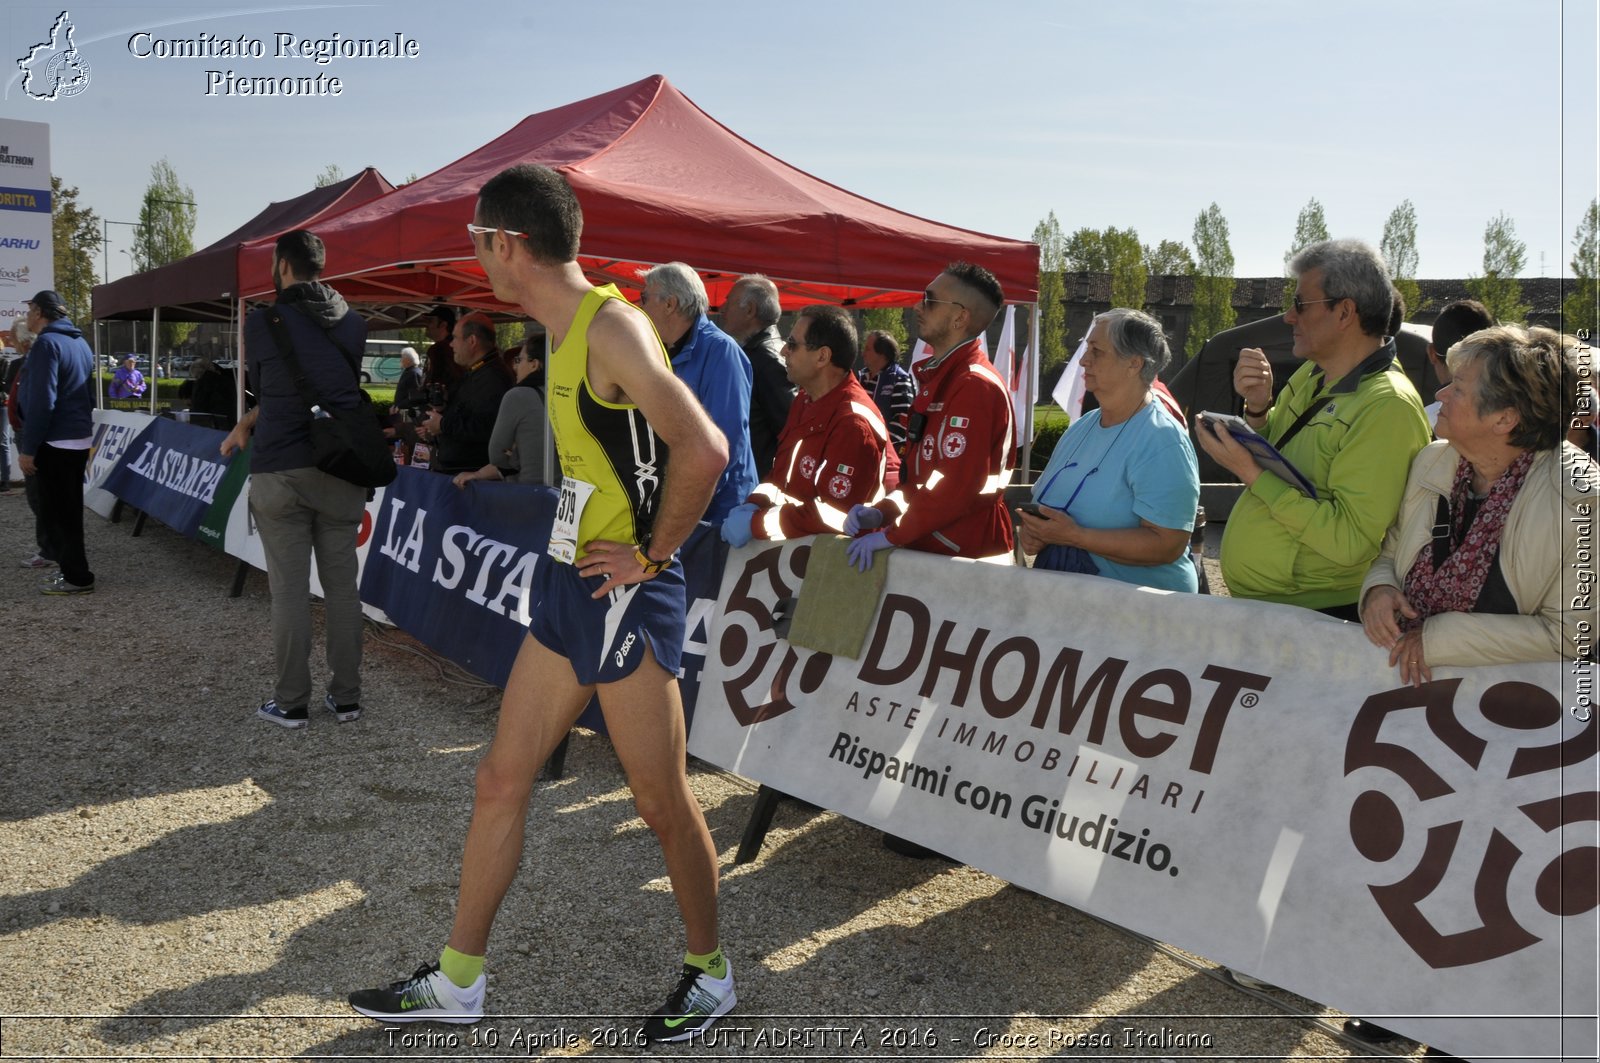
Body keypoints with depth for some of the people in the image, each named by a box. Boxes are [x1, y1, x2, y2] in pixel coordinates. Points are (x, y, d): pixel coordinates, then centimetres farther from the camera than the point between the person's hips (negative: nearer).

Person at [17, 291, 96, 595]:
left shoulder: (46, 343, -16)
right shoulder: (79, 342, 12)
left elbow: (41, 401, -22)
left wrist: (27, 448, -18)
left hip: (56, 443, -9)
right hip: (79, 439, 9)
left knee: (55, 513, -2)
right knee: (68, 510, 16)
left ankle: (77, 578, -1)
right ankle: (71, 569, 23)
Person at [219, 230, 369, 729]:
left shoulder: (261, 322, -5)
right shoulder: (353, 323, 7)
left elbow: (262, 388, 8)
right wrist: (248, 424, 16)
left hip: (280, 472, -3)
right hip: (342, 471, 3)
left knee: (289, 590, 2)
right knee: (341, 585, 9)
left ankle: (291, 703, 9)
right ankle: (345, 697, 15)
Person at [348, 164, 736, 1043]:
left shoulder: (612, 329, -18)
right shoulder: (567, 334, 12)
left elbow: (704, 449, -29)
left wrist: (652, 553, -18)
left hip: (625, 598, -9)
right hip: (567, 586, 9)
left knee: (663, 802, 5)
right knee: (500, 781, 13)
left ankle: (710, 974, 27)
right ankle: (457, 983, 27)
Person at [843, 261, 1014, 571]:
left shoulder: (975, 385, -17)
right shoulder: (937, 378, 15)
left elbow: (958, 486, -24)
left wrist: (891, 535, -16)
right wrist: (881, 512, 4)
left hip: (965, 557, -9)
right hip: (929, 547, 9)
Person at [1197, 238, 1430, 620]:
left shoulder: (1388, 408, -19)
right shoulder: (1312, 374, 9)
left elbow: (1349, 542, -25)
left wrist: (1252, 474, -23)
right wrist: (1258, 408, -3)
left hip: (1315, 616, -8)